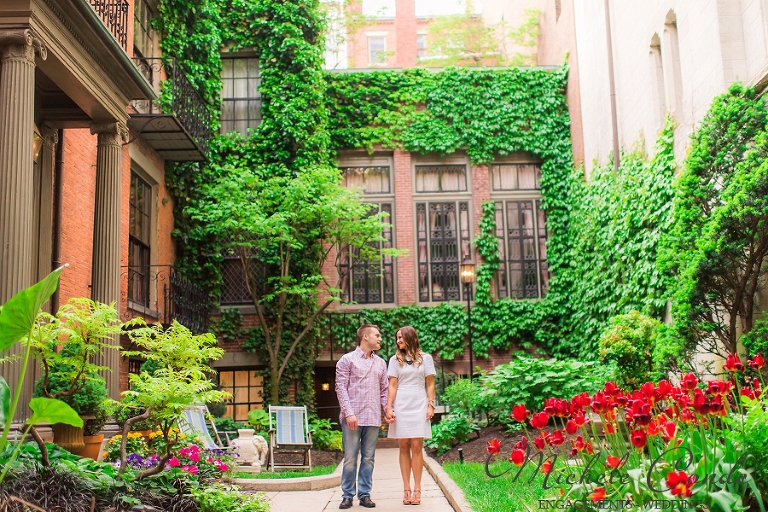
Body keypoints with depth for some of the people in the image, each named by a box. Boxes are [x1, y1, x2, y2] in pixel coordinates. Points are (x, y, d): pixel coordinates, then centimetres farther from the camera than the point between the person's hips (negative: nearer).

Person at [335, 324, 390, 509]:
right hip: (352, 418, -4)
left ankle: (365, 494, 14)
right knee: (350, 458, 0)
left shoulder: (380, 363, 15)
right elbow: (341, 388, -5)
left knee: (368, 458, 7)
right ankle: (347, 495, 9)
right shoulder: (347, 360, 0)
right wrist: (349, 413, -14)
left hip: (373, 418, 4)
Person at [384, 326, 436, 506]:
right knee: (404, 447, 0)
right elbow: (392, 386, 5)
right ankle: (406, 489, 2)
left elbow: (430, 384, 7)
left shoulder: (425, 358, 8)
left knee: (416, 446, -5)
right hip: (400, 406, 1)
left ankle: (417, 489, -2)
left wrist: (431, 405, -2)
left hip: (419, 405, -1)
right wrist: (389, 407, -4)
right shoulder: (395, 360, 10)